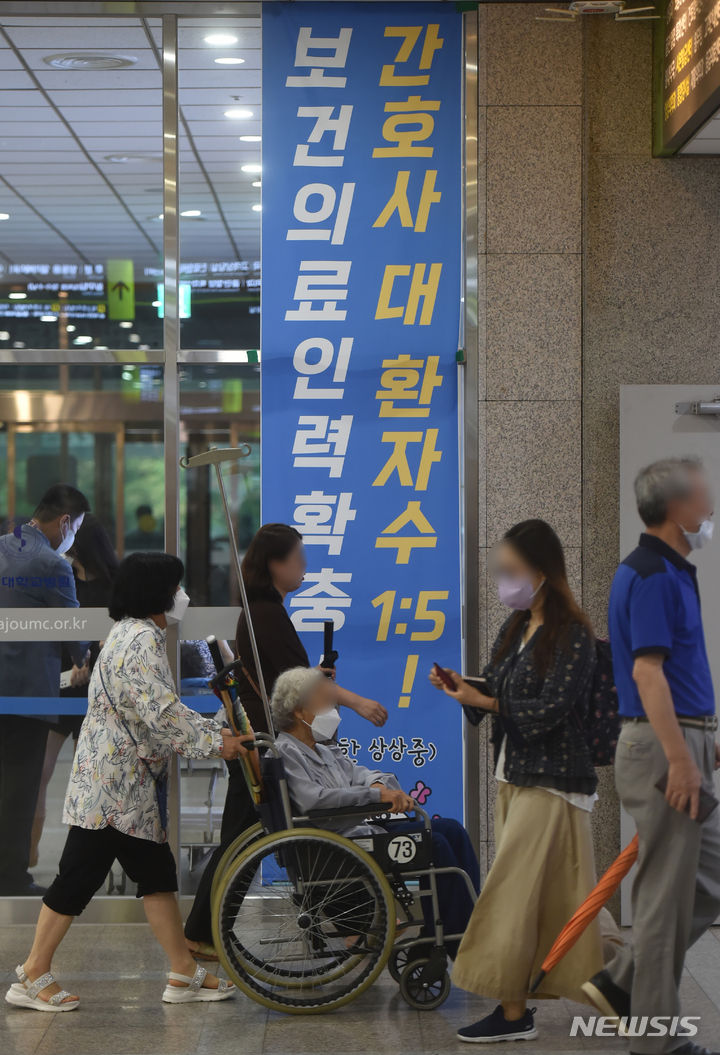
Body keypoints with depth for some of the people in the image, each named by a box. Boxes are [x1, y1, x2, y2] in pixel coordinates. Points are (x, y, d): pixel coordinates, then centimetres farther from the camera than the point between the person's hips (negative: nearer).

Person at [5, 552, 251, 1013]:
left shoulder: (141, 635, 16)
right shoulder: (141, 639, -17)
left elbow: (163, 708, 20)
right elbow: (161, 711, -24)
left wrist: (218, 732, 13)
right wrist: (214, 742, -14)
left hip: (130, 784, 10)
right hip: (112, 784, -10)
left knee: (158, 873, 11)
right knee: (80, 876, -3)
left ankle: (184, 974, 16)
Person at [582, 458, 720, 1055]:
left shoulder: (671, 572, 16)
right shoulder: (652, 576, -16)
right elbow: (646, 671, -23)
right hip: (664, 746, -10)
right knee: (668, 894, -2)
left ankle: (622, 983, 19)